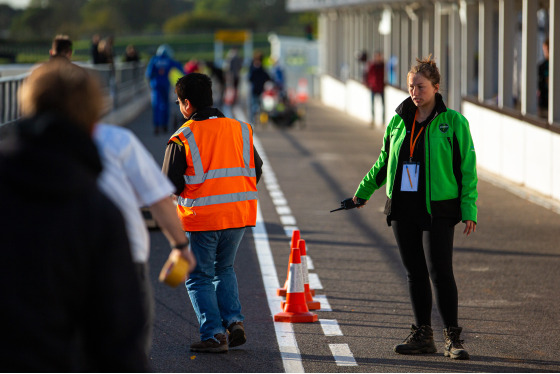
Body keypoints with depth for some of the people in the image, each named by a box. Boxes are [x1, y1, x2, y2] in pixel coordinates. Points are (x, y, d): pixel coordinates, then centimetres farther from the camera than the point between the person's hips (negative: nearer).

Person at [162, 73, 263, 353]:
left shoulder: (182, 138, -8)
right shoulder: (240, 129, 6)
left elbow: (170, 184, -7)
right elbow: (256, 171, 10)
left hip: (201, 217, -5)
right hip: (239, 213, 5)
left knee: (200, 277, 8)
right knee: (224, 269, 23)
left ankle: (213, 334, -1)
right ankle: (233, 320, 7)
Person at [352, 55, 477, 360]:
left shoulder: (453, 122, -3)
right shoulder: (399, 121, 11)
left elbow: (467, 169, -3)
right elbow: (384, 162, 25)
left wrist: (469, 210, -9)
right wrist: (363, 191, 32)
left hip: (437, 209, -5)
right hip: (402, 208, 5)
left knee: (440, 271, -11)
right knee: (415, 273, 8)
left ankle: (452, 338, -2)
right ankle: (422, 336, 15)